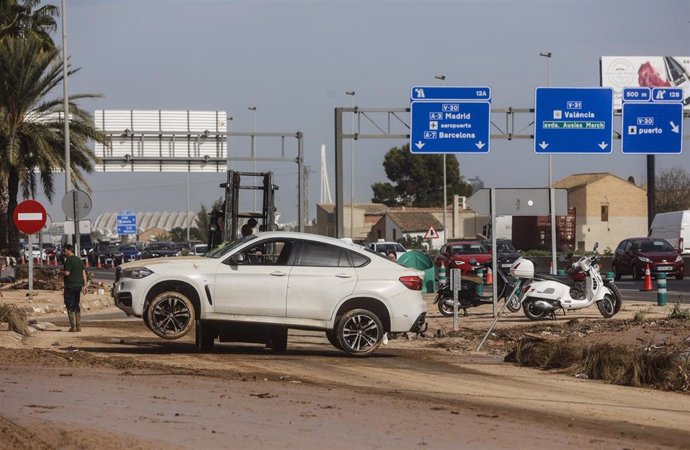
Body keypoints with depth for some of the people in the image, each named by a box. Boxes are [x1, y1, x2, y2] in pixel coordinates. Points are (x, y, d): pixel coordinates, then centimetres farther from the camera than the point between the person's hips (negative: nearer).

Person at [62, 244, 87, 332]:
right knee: (76, 306, 15)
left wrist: (61, 271, 2)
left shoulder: (69, 260, -12)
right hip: (78, 285, 8)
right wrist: (84, 285, 13)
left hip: (70, 286, -8)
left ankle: (73, 326, -7)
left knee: (70, 306, -4)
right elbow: (84, 273, 13)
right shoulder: (79, 260, 14)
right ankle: (78, 326, 13)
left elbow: (67, 273, -20)